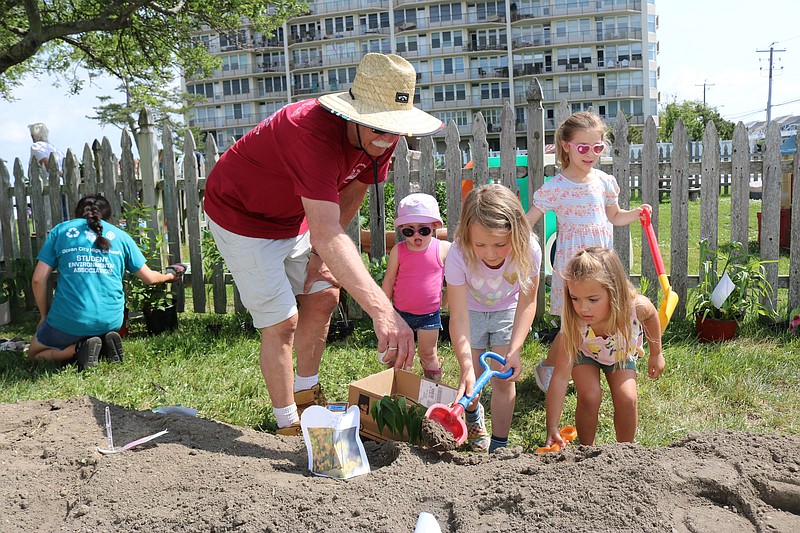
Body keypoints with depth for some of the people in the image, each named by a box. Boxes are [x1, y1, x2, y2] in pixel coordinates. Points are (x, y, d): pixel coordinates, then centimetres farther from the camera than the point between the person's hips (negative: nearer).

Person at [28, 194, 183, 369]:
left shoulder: (59, 231, 8)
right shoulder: (120, 235, 11)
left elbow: (38, 279, 2)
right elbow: (148, 277, 14)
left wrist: (44, 316, 15)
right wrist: (169, 276, 35)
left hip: (69, 321, -3)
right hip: (111, 320, 3)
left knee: (34, 353, 23)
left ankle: (80, 348, -4)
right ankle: (105, 343, 2)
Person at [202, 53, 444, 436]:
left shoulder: (379, 138, -16)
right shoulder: (314, 133, -42)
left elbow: (351, 195, 3)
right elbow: (326, 234, -52)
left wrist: (323, 252, 0)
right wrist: (383, 311, -59)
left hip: (293, 215, 8)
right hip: (240, 215, -7)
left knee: (323, 296, 9)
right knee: (282, 321, -6)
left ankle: (306, 395, 29)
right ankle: (288, 426, 11)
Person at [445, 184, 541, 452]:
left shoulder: (529, 251, -34)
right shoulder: (458, 256, -38)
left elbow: (527, 303, -19)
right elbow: (459, 317, -36)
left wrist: (514, 350, -29)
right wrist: (467, 367, -46)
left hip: (507, 311, 1)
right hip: (472, 311, 0)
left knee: (504, 378, -6)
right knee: (473, 380, 2)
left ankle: (499, 447, 9)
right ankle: (474, 416, 38)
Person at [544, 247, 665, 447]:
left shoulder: (636, 307, -38)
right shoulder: (575, 326, -42)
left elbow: (652, 316, -10)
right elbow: (560, 377, -39)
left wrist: (656, 353, 3)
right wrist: (552, 428, -43)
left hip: (622, 354, 2)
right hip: (584, 353, -1)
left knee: (627, 399, -15)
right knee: (589, 397, -21)